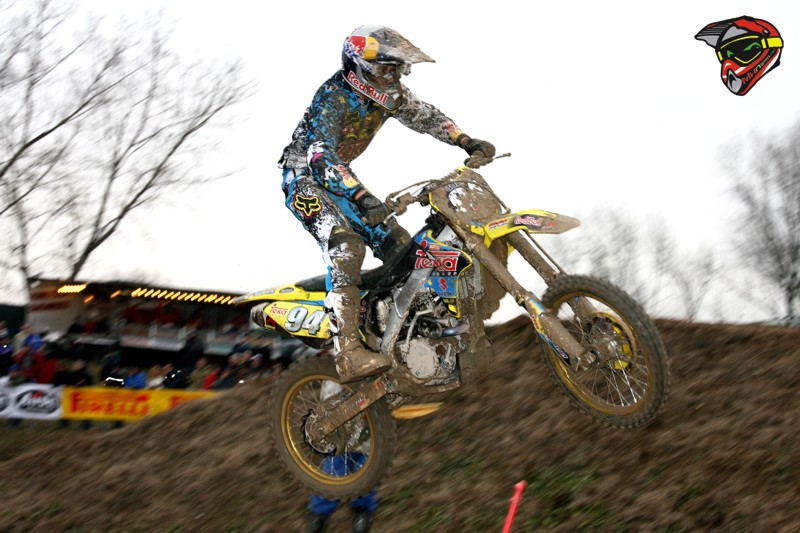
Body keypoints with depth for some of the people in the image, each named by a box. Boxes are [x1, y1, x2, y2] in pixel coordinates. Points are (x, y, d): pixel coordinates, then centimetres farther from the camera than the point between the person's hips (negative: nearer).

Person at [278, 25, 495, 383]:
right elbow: (322, 154, -36)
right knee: (346, 245, -32)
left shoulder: (389, 94, -2)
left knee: (399, 246, -2)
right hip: (304, 177, -9)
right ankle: (347, 353, -44)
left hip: (341, 177, 9)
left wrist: (467, 142, -5)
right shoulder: (332, 98, -25)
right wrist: (361, 197, -49)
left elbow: (425, 115, 10)